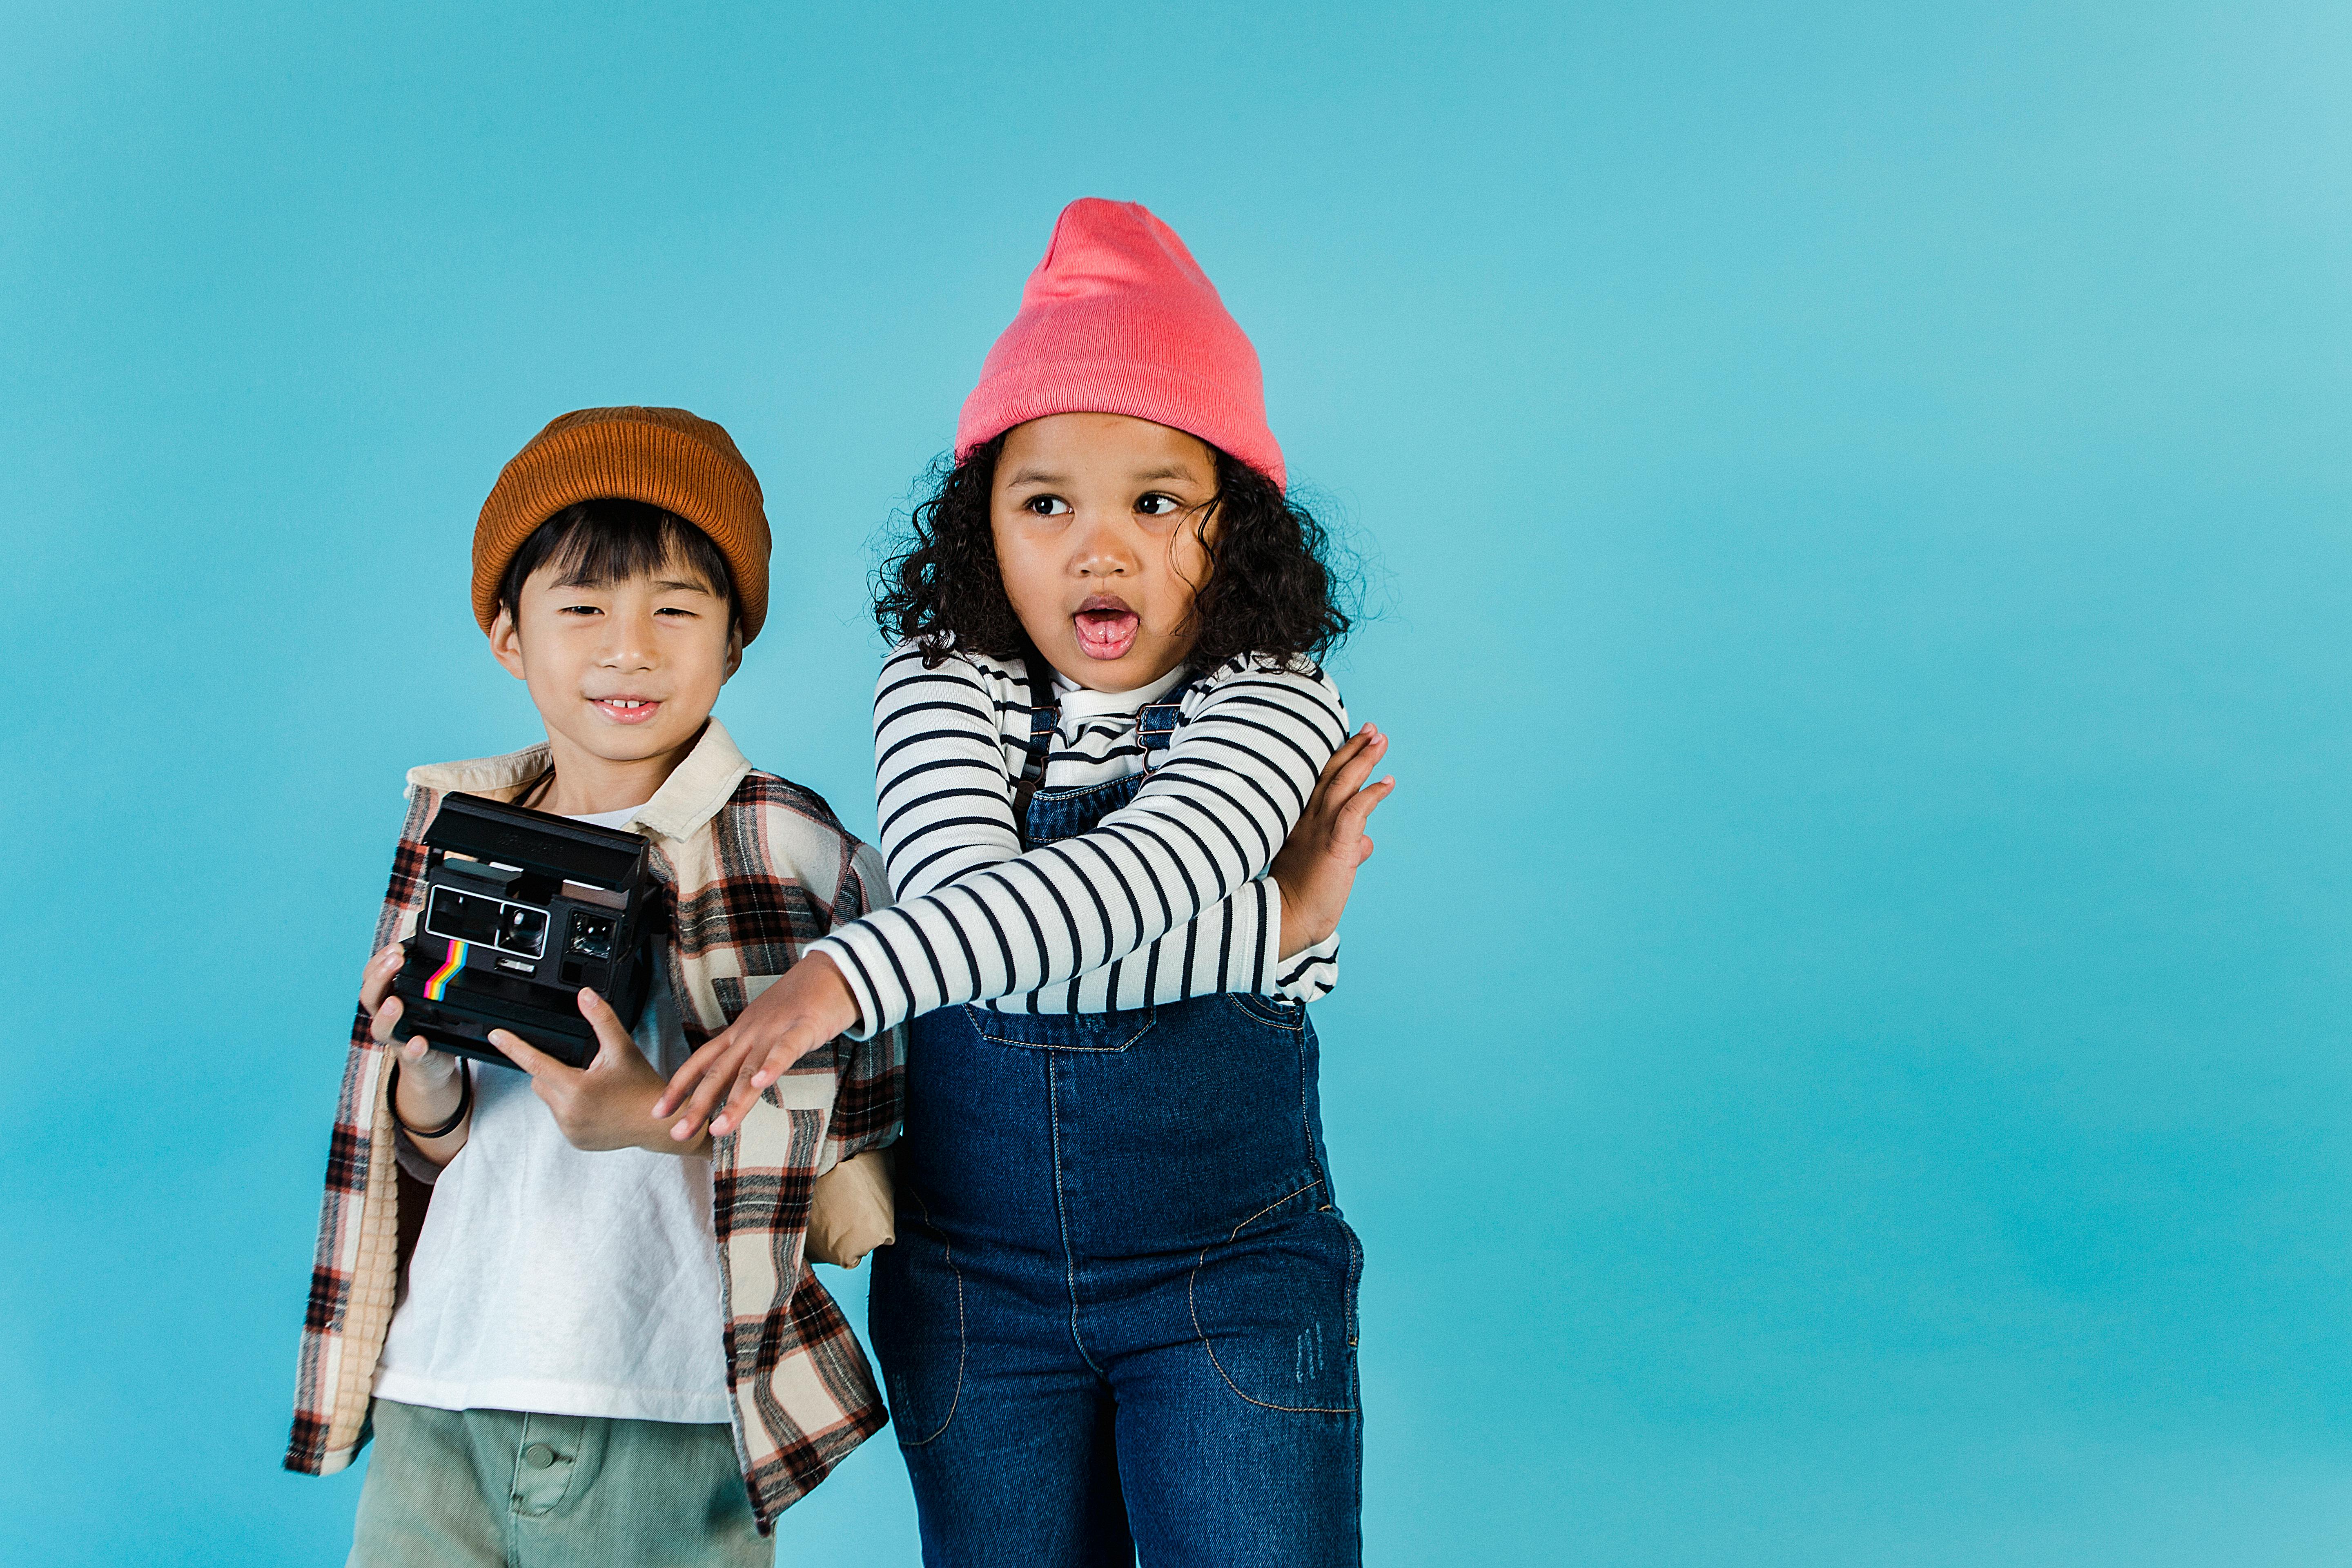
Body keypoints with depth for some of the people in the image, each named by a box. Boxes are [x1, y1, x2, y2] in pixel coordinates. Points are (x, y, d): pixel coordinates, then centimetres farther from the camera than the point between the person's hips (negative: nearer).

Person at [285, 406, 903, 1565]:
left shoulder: (803, 854, -5)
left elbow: (853, 1145, -4)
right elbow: (426, 1156, 11)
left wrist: (663, 1117, -18)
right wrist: (426, 1077, -10)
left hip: (672, 1424, -3)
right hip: (438, 1399, 4)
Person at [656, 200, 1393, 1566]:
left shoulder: (1273, 701, -10)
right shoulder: (943, 690, -4)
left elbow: (1128, 873, -30)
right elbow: (966, 892, -23)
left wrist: (845, 977, -41)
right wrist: (1271, 926, -23)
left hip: (1232, 1275, -2)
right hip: (979, 1278, 2)